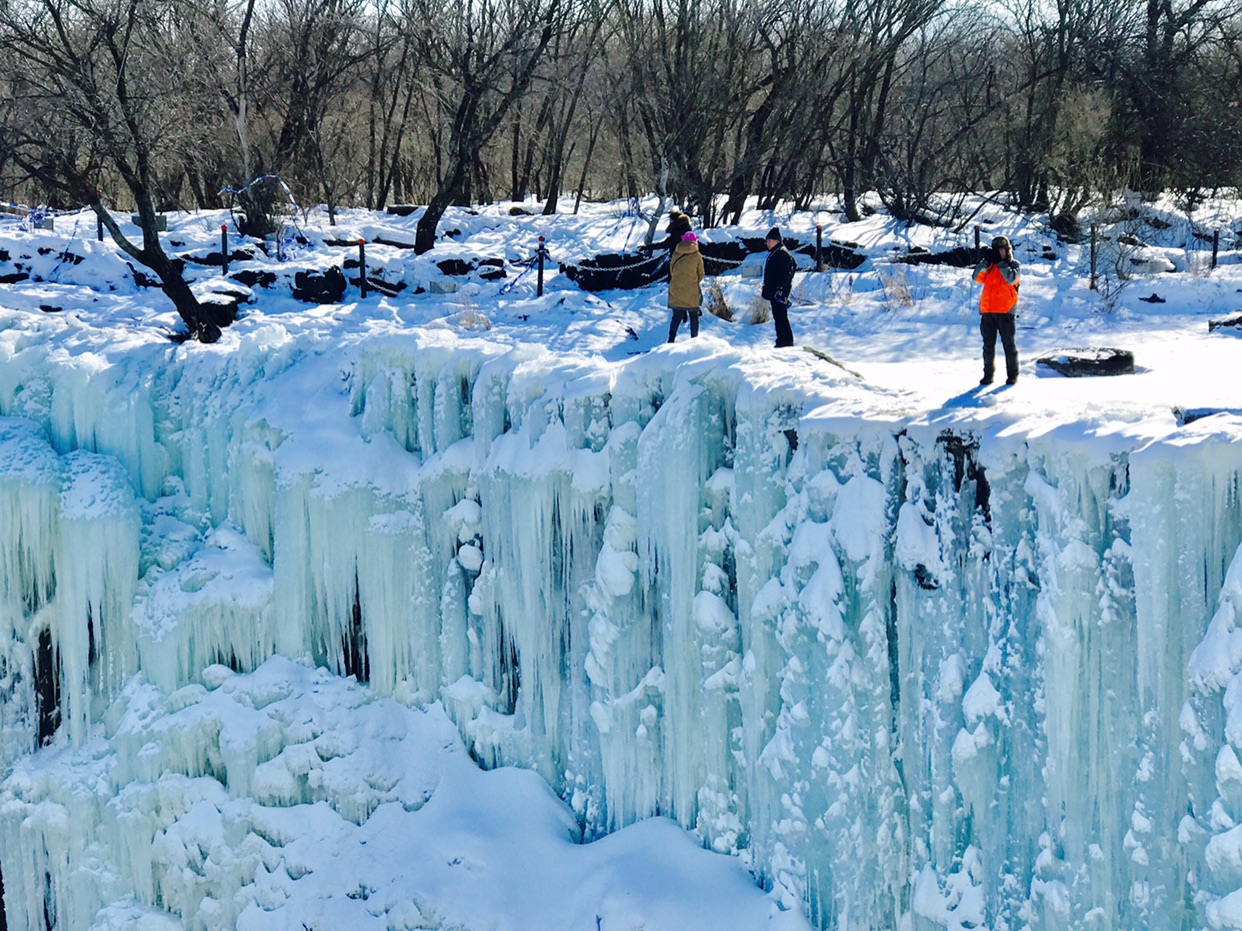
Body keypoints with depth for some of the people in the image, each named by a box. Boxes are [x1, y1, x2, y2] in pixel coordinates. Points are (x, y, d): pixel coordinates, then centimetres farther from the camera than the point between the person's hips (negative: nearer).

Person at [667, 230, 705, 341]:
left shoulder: (675, 254, -1)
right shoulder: (697, 255, -6)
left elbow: (671, 271, 8)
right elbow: (701, 274, 3)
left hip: (676, 290, 2)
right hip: (692, 291, -2)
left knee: (677, 316, 7)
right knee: (694, 317, 10)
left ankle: (671, 337, -7)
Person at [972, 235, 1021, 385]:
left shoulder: (1015, 265, 4)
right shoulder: (989, 265, 14)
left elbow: (1010, 279, -16)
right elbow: (978, 278, -1)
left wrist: (1000, 262, -15)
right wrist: (985, 261, -12)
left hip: (1006, 311, -4)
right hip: (987, 311, 4)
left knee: (1009, 344, 1)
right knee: (988, 345, 6)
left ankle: (1012, 374, 7)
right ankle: (988, 374, 12)